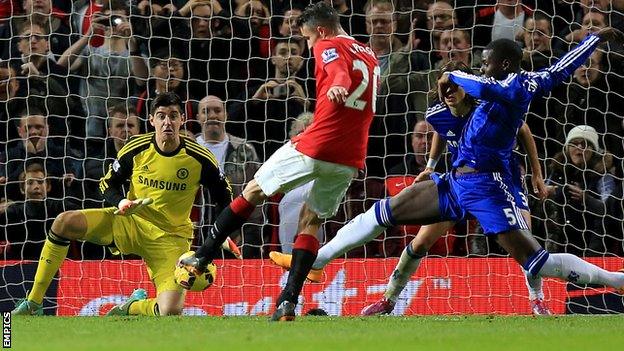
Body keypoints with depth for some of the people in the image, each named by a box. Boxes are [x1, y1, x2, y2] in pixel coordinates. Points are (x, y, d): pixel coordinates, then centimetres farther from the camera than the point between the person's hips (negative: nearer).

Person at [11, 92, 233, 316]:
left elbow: (225, 197, 3)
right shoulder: (136, 150, -7)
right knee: (64, 222, -22)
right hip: (130, 220, 2)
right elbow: (107, 184, 7)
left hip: (170, 238, -2)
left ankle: (132, 307, 16)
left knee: (170, 312, -24)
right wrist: (121, 202, -14)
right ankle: (33, 304, -14)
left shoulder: (200, 159, -11)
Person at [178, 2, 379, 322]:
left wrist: (338, 87, -48)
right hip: (349, 159, 6)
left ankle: (200, 259, 17)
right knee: (311, 221, 15)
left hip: (314, 149, -6)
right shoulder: (369, 58, 22)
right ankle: (288, 302, 1)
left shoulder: (328, 47, -2)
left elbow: (340, 73, -25)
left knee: (253, 192, 11)